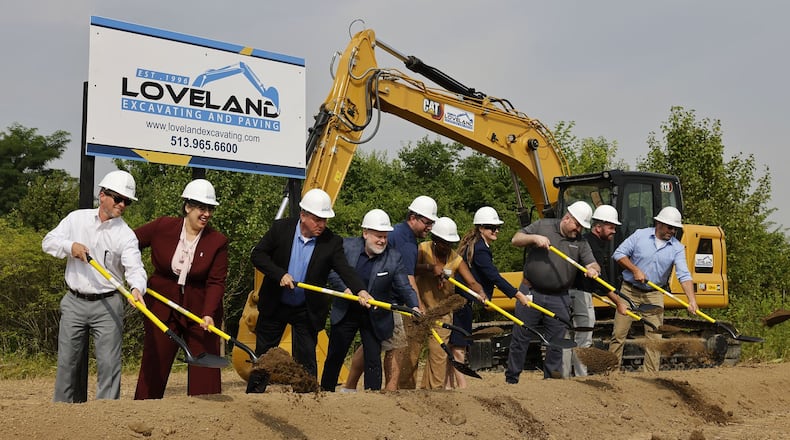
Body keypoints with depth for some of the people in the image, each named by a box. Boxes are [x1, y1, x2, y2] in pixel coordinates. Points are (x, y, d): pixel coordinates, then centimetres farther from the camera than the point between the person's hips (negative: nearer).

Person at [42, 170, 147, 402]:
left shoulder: (125, 234, -5)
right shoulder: (77, 218, 5)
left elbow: (134, 266, -19)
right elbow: (49, 241, 5)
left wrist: (137, 288, -41)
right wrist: (70, 246, -15)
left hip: (107, 305, -2)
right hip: (74, 302, 2)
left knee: (109, 363, -5)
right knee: (67, 361, 8)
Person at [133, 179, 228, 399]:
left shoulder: (218, 242, -8)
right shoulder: (162, 227, -6)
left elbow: (216, 282, -11)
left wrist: (208, 313, -24)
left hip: (200, 309, -1)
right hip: (163, 307, 1)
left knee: (205, 366, 0)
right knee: (154, 363, 7)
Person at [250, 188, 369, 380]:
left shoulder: (332, 242, -12)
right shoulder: (280, 228, -11)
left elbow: (345, 269, -22)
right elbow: (257, 254, -8)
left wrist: (360, 290, -42)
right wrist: (280, 274, -22)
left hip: (307, 311, -1)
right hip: (274, 305, 1)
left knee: (306, 359, 2)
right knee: (263, 354, 13)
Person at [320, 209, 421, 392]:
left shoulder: (394, 258, -11)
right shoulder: (347, 246, -9)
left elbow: (404, 287, -12)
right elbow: (332, 273, -9)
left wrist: (414, 307, -29)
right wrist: (346, 289, -25)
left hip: (375, 317, -1)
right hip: (345, 313, 1)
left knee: (373, 361, -2)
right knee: (334, 357, 13)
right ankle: (325, 393, 31)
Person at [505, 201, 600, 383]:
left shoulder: (580, 242, 8)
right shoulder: (543, 226, 2)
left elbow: (593, 264, 1)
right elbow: (516, 240, 1)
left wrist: (593, 270, -23)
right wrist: (534, 238, -17)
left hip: (558, 299, 2)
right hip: (531, 293, -2)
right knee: (520, 339, 4)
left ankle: (552, 380, 16)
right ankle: (511, 379, 14)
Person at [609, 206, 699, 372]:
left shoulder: (677, 248, -4)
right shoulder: (640, 235, -6)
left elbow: (684, 275, -14)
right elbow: (618, 254, -5)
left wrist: (692, 300, -26)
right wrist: (635, 270, -16)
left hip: (654, 295, 2)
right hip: (629, 290, -1)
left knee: (654, 337, 0)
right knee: (619, 334, 0)